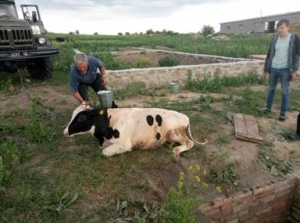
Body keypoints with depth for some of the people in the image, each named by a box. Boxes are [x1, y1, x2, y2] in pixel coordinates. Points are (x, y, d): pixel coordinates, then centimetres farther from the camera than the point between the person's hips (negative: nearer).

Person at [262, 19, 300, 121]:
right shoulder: (274, 40, 6)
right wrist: (265, 70, 9)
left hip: (285, 69, -3)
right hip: (273, 69, 3)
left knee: (285, 91, 2)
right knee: (271, 89, 14)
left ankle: (283, 113, 10)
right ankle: (268, 107, 27)